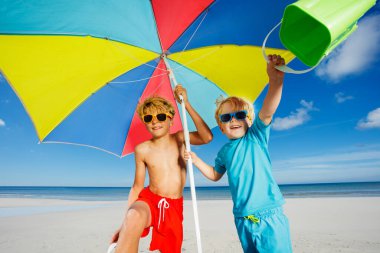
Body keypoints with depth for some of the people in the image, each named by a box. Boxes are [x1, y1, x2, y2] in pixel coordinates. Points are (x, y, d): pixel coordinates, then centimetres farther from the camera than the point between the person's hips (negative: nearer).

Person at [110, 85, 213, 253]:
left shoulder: (179, 138, -3)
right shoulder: (142, 150, -4)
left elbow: (207, 137, -21)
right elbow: (137, 187, 3)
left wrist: (186, 104, -22)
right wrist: (125, 223, -2)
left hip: (174, 206, 2)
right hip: (149, 200, -1)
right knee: (134, 216, -36)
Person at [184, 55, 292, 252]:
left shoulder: (256, 136, -6)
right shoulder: (224, 151, 6)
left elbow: (267, 112, -25)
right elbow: (215, 175, 20)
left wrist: (275, 81, -41)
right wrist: (196, 160, 8)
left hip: (269, 216, -4)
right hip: (242, 219, 4)